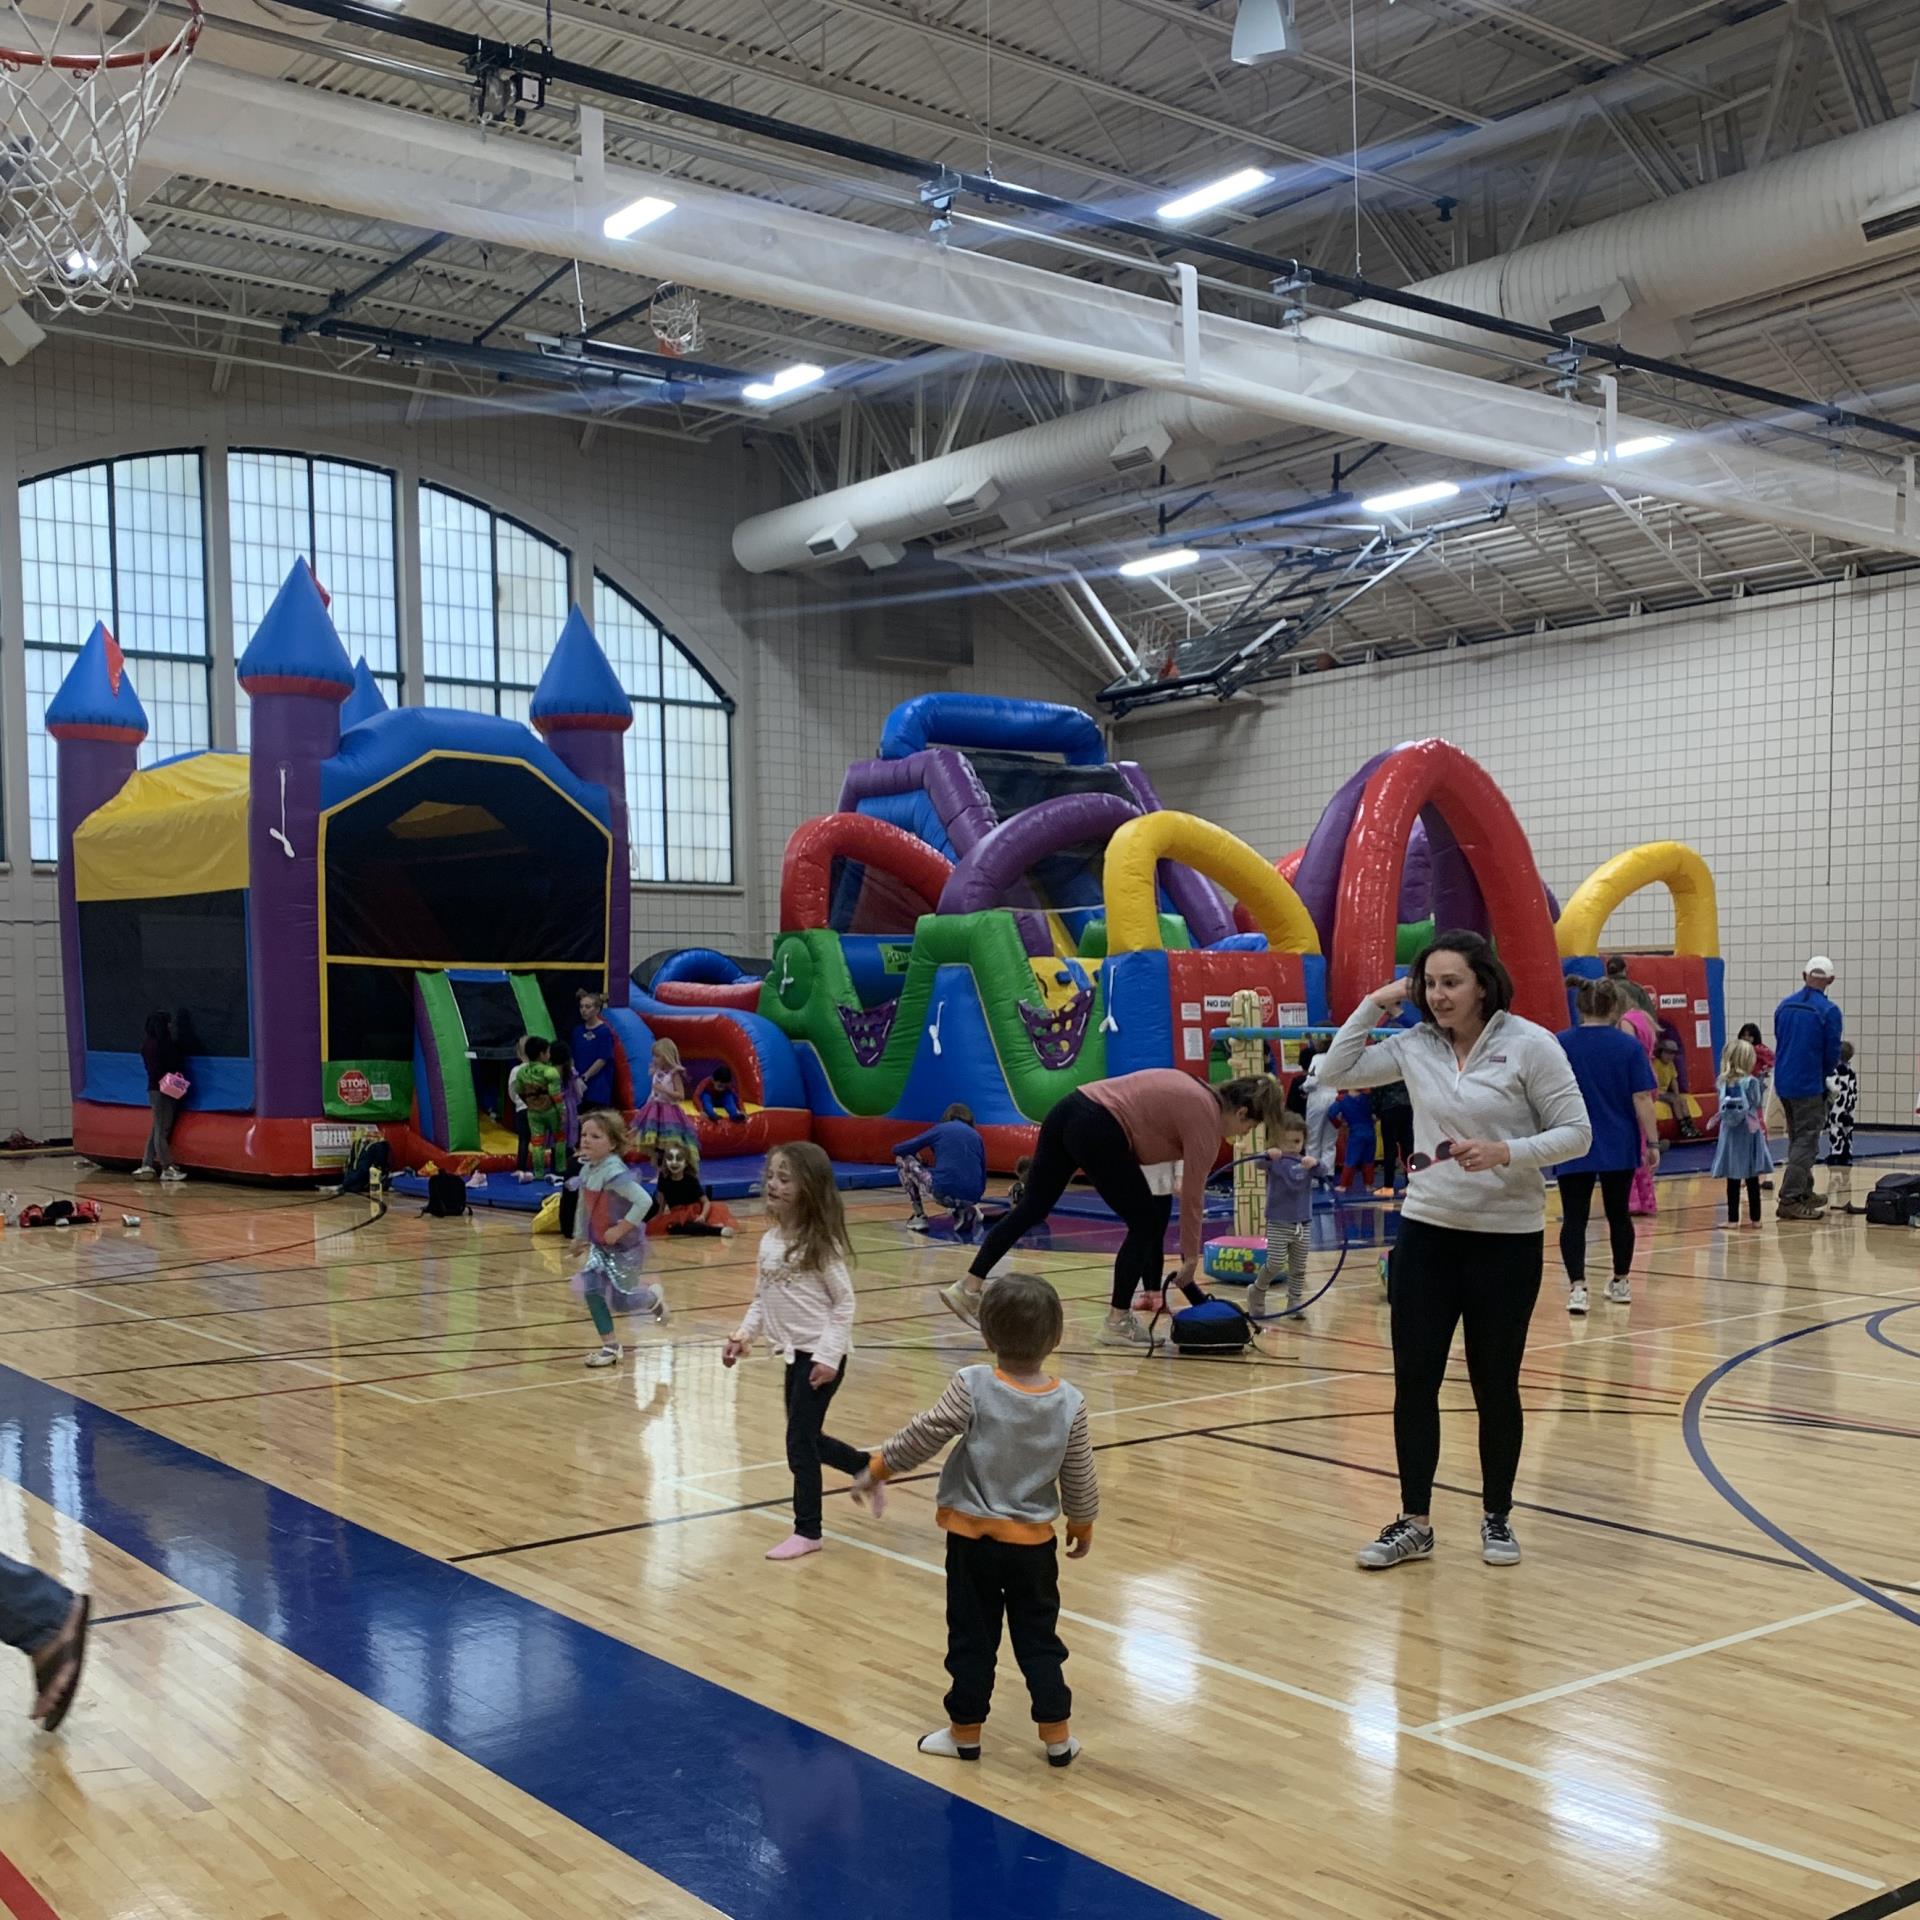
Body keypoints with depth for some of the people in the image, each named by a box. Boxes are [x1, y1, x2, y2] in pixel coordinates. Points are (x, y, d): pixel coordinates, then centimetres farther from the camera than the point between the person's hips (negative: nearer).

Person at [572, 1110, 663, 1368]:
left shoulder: (614, 1172, -28)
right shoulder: (586, 1170, -3)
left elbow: (644, 1201, -37)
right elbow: (584, 1207, 11)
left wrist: (621, 1229, -31)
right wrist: (581, 1237, 14)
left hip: (626, 1247, -7)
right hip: (600, 1245, 7)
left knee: (619, 1301, 3)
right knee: (590, 1289, -8)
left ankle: (654, 1297, 36)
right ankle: (610, 1347, 5)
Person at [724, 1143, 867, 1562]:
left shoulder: (821, 1242, -15)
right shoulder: (770, 1240, 5)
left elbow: (844, 1303, -14)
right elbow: (762, 1299, 14)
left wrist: (828, 1356, -19)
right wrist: (744, 1336, 0)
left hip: (819, 1355, -7)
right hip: (793, 1352, 7)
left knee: (800, 1441, -2)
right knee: (807, 1439, 15)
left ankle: (807, 1531, 13)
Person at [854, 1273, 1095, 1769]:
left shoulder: (972, 1387, -19)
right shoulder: (1070, 1403, -10)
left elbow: (923, 1436, -15)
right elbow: (1079, 1478, 0)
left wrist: (876, 1469, 1)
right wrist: (1082, 1525, 17)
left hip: (973, 1536, -2)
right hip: (1034, 1541, 2)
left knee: (972, 1637, 12)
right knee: (1039, 1638, 15)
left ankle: (965, 1731, 23)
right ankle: (1057, 1736, 20)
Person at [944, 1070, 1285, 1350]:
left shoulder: (1192, 1092, 24)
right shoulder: (1206, 1121, 0)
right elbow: (1192, 1199, 2)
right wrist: (1190, 1260, 11)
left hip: (1067, 1111, 9)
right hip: (1097, 1131, -9)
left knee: (1033, 1207, 15)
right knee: (1146, 1225, 6)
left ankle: (968, 1288, 15)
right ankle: (1117, 1323, 11)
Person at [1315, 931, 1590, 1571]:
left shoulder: (1530, 1044, -10)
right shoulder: (1415, 1045, 3)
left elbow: (1576, 1132, -9)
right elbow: (1336, 1070, 10)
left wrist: (1506, 1152, -24)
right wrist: (1376, 1004, 2)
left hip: (1506, 1239, -4)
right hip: (1426, 1232, 4)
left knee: (1496, 1386, 8)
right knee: (1414, 1381, 5)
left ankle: (1497, 1518, 27)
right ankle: (1414, 1523, 17)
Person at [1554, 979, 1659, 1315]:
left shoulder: (1559, 1045, -4)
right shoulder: (1628, 1045, -5)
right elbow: (1642, 1099, -7)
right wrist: (1652, 1141, 0)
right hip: (1619, 1148, 1)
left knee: (1574, 1218, -2)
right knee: (1618, 1214, 17)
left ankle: (1577, 1286, -17)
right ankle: (1621, 1282, 29)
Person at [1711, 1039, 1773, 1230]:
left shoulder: (1724, 1083, -2)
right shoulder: (1752, 1082, -10)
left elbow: (1723, 1109, 3)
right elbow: (1758, 1106, -6)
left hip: (1730, 1134, 2)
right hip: (1748, 1133, -2)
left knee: (1733, 1180, 5)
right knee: (1752, 1179, 7)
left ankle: (1733, 1218, 6)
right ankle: (1755, 1218, 12)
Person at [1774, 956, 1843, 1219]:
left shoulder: (1784, 1006, 5)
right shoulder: (1828, 1011, -13)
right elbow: (1832, 1053, -8)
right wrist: (1826, 1075, 11)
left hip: (1783, 1083, 7)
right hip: (1810, 1086, -6)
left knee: (1797, 1139, 20)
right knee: (1806, 1141, -3)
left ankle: (1804, 1192, 30)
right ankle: (1789, 1200, -11)